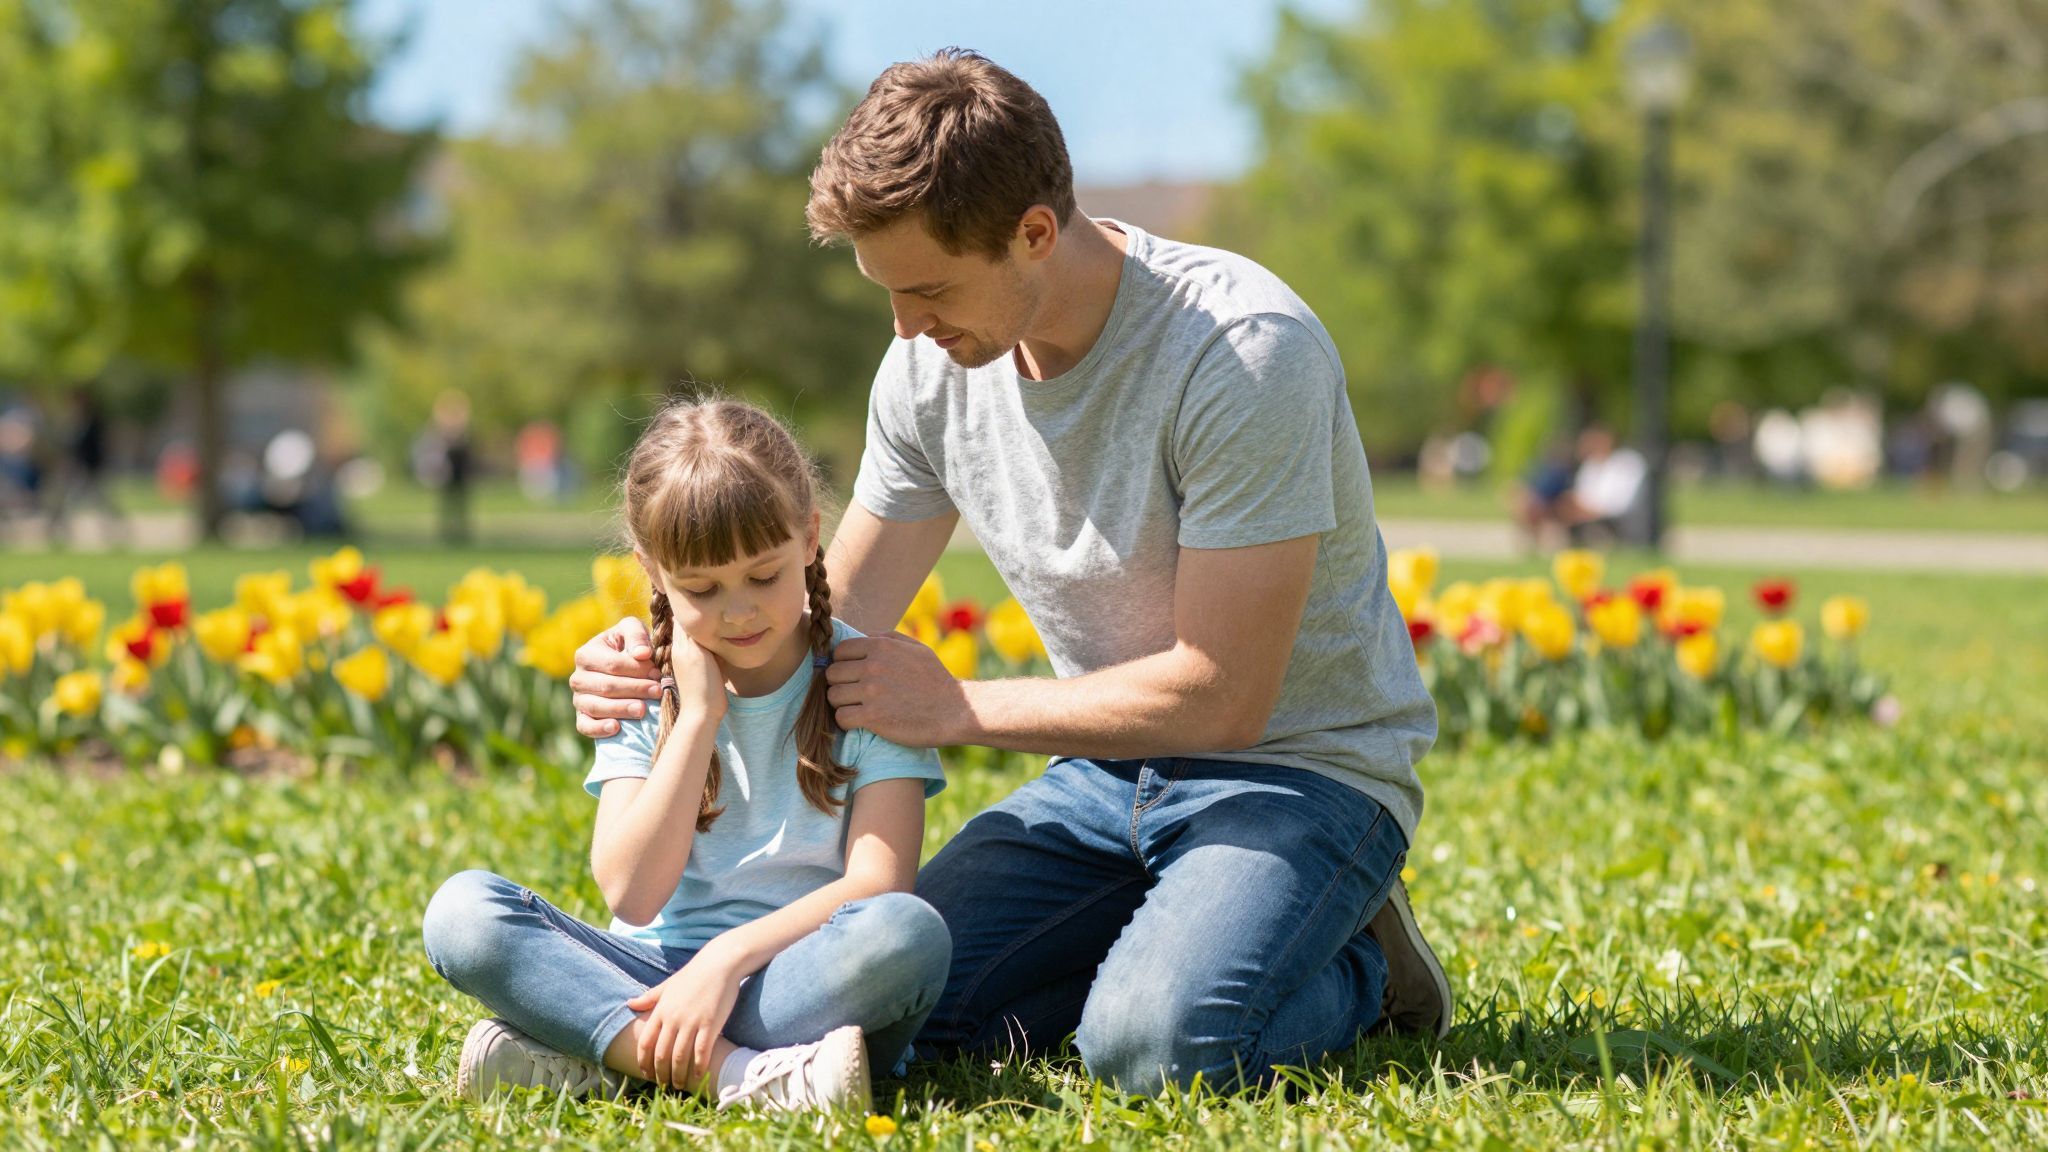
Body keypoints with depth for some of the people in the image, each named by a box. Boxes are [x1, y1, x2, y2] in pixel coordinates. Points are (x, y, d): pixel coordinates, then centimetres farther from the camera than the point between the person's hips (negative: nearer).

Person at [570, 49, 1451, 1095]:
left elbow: (1220, 697, -24)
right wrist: (670, 660, -15)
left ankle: (1354, 967, 1)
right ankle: (1174, 929, 9)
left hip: (1303, 765, -6)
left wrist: (958, 709, -19)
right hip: (1108, 768, 6)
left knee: (1151, 1045, -31)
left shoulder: (1244, 354, -25)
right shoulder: (932, 365, -4)